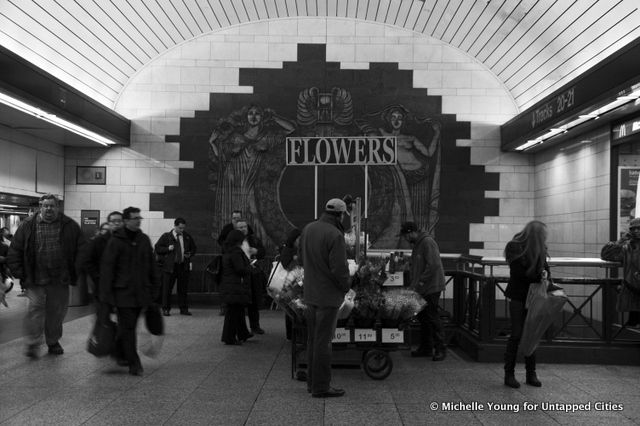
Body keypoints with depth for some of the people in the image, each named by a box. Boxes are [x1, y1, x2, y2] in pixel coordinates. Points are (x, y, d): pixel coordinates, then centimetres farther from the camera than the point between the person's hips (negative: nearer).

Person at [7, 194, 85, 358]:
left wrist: (76, 272, -2)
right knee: (35, 308, -7)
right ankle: (33, 344, 6)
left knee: (57, 311, 10)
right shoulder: (28, 225, 2)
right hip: (35, 279, -1)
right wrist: (19, 272, -1)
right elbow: (15, 250, 5)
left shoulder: (70, 226, 1)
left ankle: (53, 341, 27)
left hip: (60, 279, 1)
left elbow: (81, 250, 3)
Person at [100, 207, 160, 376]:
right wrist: (106, 293, -9)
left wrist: (155, 287, 13)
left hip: (141, 292, 5)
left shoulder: (144, 239, 10)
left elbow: (151, 265, 16)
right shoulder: (116, 241, -5)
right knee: (127, 327, -4)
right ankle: (134, 364, 0)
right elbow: (107, 268, -6)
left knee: (130, 326, 12)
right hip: (123, 291, -5)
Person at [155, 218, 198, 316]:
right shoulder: (166, 236, 2)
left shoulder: (187, 237, 12)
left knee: (183, 288, 6)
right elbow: (157, 248, 2)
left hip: (184, 266, 3)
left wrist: (190, 254, 3)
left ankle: (183, 309, 15)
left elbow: (193, 248, 22)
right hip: (169, 266, -3)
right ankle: (166, 309, 10)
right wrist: (167, 249, -13)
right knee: (167, 288, 0)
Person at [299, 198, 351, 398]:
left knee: (313, 338, 16)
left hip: (310, 293, 8)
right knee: (323, 340, 0)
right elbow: (339, 269, -22)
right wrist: (347, 285, -4)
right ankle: (321, 386, 9)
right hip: (328, 295, -8)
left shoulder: (308, 229, 3)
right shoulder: (335, 235, -21)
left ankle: (312, 381, 26)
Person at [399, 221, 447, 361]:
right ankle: (426, 348, 22)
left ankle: (440, 349, 3)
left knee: (432, 317, -5)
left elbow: (433, 265, -23)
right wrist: (413, 282, 11)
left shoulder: (428, 242, -16)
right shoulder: (417, 244, 15)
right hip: (421, 289, 10)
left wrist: (421, 281, -19)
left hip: (431, 287, -9)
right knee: (423, 317, 13)